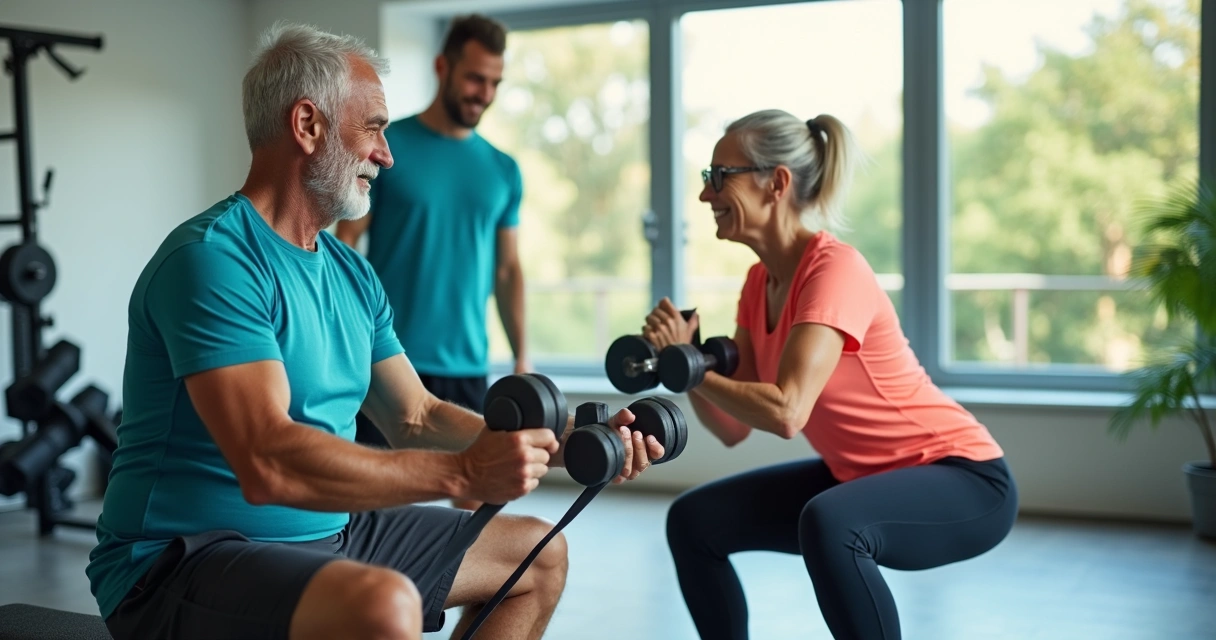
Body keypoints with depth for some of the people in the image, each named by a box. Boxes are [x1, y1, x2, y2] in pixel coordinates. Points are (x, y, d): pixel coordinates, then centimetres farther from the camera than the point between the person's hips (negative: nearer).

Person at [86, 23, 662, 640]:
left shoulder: (352, 274, 9)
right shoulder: (211, 260, -20)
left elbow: (416, 418, 10)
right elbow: (267, 463, -31)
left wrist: (567, 443, -1)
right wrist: (463, 471, -32)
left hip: (325, 534, 9)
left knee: (539, 554, 15)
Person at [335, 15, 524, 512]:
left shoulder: (503, 171, 10)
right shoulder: (387, 148, -2)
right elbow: (345, 245, -2)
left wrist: (521, 357, 9)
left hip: (468, 366, 4)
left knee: (474, 495, 5)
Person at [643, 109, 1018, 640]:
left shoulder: (835, 270, -23)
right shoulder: (759, 282, 2)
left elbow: (785, 412, -33)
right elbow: (734, 427, 0)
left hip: (963, 480, -9)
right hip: (860, 478, 9)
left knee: (827, 524, -37)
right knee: (694, 521, 7)